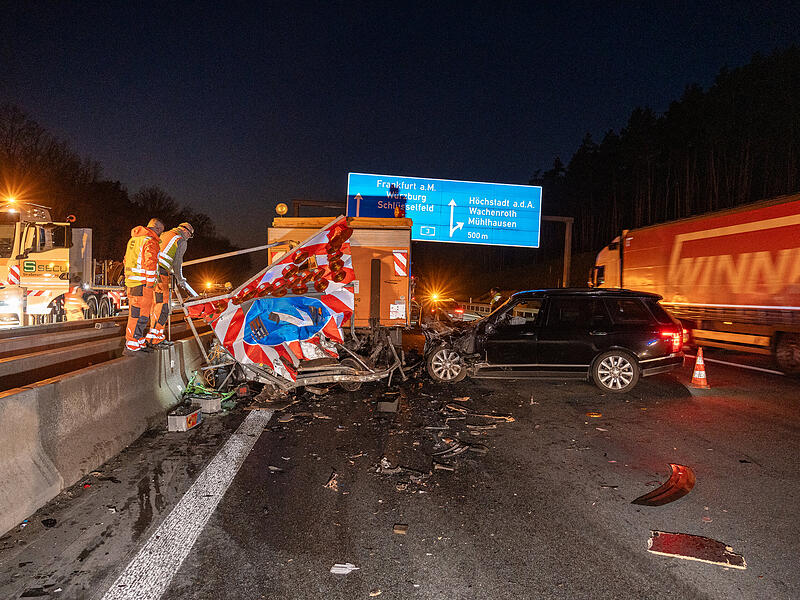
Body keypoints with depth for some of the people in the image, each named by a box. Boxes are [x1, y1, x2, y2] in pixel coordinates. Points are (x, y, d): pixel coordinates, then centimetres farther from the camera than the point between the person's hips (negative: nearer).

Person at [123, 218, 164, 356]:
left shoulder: (133, 239, 20)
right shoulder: (150, 241, -11)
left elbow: (126, 260, 25)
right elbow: (150, 263, -20)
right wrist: (150, 283, -18)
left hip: (131, 282, 10)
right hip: (142, 283, -10)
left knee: (135, 314, 15)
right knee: (140, 315, -8)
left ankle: (140, 343, 23)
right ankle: (131, 347, -8)